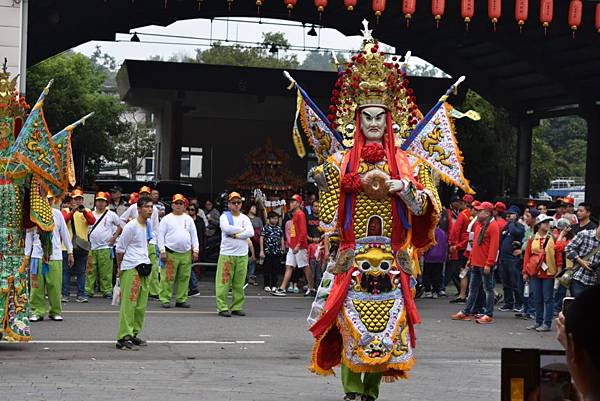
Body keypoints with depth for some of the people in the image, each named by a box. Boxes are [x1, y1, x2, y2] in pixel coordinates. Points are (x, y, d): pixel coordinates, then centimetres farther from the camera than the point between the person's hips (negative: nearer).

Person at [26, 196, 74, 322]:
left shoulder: (57, 214, 5)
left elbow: (65, 233, 10)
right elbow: (29, 237, 9)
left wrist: (70, 252, 9)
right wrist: (26, 255, 9)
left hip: (55, 256, 0)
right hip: (37, 256, 0)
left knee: (55, 286, -1)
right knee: (37, 286, -2)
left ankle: (55, 312, 10)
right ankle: (37, 311, 6)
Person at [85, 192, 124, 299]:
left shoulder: (111, 214, 6)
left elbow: (121, 225, 11)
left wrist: (114, 237, 1)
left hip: (105, 247, -3)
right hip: (91, 247, 3)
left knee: (106, 272, -4)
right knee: (90, 270, 1)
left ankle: (107, 291, 1)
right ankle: (88, 290, 5)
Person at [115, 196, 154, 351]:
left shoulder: (148, 225, 15)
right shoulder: (131, 226, -10)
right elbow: (120, 248, -5)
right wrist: (119, 269, 1)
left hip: (144, 268, 8)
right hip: (131, 268, -8)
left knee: (141, 305, 9)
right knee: (128, 304, -10)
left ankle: (133, 334, 19)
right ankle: (123, 338, -10)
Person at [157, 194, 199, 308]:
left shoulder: (188, 219, 15)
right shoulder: (166, 219, 4)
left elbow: (194, 235, 14)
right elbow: (161, 235, 0)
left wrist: (195, 250, 5)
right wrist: (162, 251, -8)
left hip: (186, 253, 4)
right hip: (170, 253, -4)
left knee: (184, 278, 4)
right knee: (168, 278, -7)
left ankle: (181, 300, 11)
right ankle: (165, 299, -2)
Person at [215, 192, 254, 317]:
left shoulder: (245, 218, 13)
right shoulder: (224, 216, 3)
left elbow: (251, 233, -2)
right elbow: (226, 228, -17)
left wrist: (235, 235, -11)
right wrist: (242, 230, -6)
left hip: (242, 255, 4)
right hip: (227, 254, -4)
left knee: (239, 283, 5)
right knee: (224, 283, -6)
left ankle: (237, 307, 13)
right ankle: (222, 307, -2)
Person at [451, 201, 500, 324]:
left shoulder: (493, 226, -13)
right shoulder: (478, 224, 15)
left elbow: (494, 246, -18)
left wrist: (489, 263, -21)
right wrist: (470, 259, 19)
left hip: (485, 265, -9)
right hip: (476, 263, 9)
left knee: (488, 288, -2)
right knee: (472, 288, 13)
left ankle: (489, 315, 2)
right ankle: (466, 312, 20)